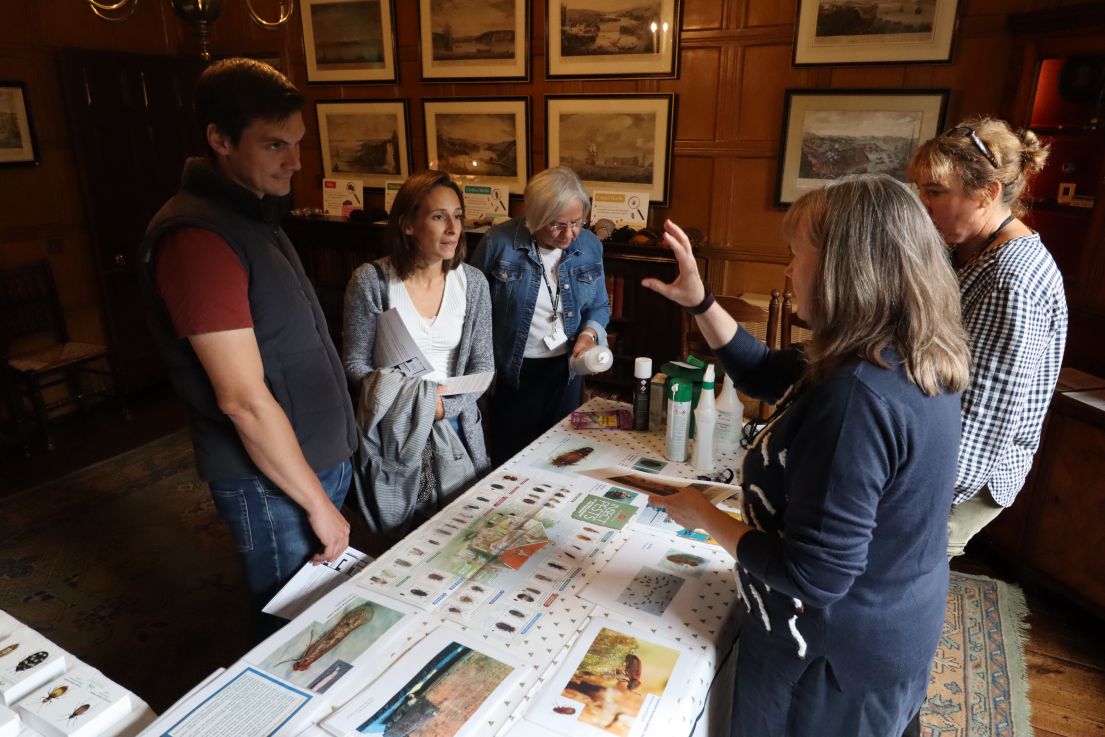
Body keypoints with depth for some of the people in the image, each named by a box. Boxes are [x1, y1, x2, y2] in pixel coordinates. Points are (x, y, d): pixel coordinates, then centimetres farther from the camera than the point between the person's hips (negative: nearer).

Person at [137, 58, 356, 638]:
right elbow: (244, 399, -24)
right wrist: (318, 503, -16)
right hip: (272, 482, -9)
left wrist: (332, 462, 16)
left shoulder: (253, 216, 10)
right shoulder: (196, 237, -22)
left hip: (318, 460, 9)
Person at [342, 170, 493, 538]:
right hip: (391, 431, -2)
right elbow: (355, 363, -8)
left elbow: (482, 367, -1)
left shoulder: (473, 283, -4)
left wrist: (446, 405, -17)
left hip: (456, 428, 3)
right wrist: (417, 399, -21)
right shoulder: (371, 281, -13)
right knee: (401, 546, 15)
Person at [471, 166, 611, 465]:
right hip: (511, 372, -3)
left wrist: (589, 333, -12)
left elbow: (599, 306, 9)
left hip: (566, 370, 3)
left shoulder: (590, 246, -4)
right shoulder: (498, 242, -15)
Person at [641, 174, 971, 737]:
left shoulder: (858, 397, -36)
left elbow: (814, 575, -31)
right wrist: (698, 301, -3)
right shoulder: (910, 361, -5)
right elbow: (766, 375, 6)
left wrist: (705, 516, -18)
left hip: (837, 653, -8)